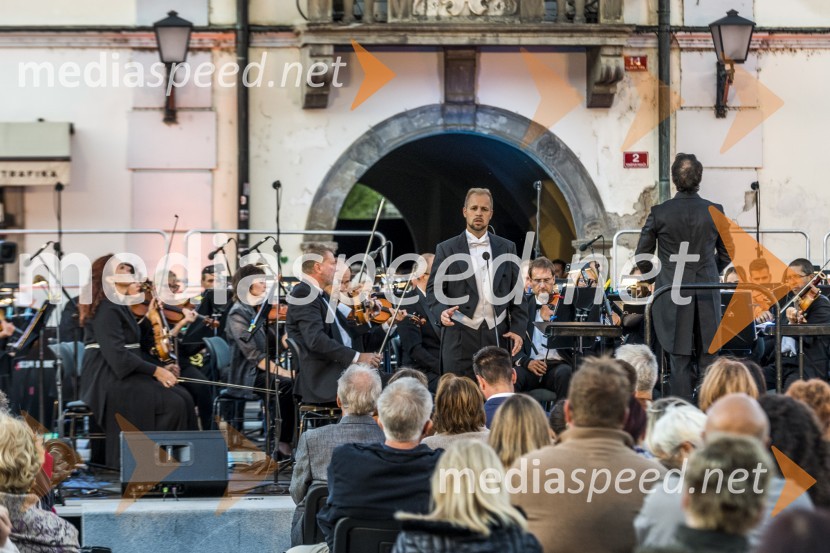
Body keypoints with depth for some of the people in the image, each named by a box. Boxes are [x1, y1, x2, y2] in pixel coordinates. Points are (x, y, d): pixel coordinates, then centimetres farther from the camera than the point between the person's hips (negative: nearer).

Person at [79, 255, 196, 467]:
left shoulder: (118, 306, 17)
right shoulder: (106, 309, -13)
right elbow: (117, 355, -23)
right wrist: (156, 370, -20)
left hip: (122, 373, 9)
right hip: (108, 379, -9)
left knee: (183, 398, -8)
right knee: (172, 404, -22)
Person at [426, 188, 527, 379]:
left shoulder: (507, 248, 11)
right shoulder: (447, 249, 4)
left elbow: (517, 291, 11)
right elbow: (434, 289, 3)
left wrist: (518, 328, 2)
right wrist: (442, 311, -18)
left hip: (498, 335, 2)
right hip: (461, 337, -2)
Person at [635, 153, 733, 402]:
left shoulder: (659, 213, -6)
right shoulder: (715, 211, -2)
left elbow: (642, 256, 2)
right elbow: (727, 253, 10)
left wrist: (658, 277, 18)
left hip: (672, 296, -1)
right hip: (707, 294, 1)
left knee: (680, 360, 3)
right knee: (708, 361, 8)